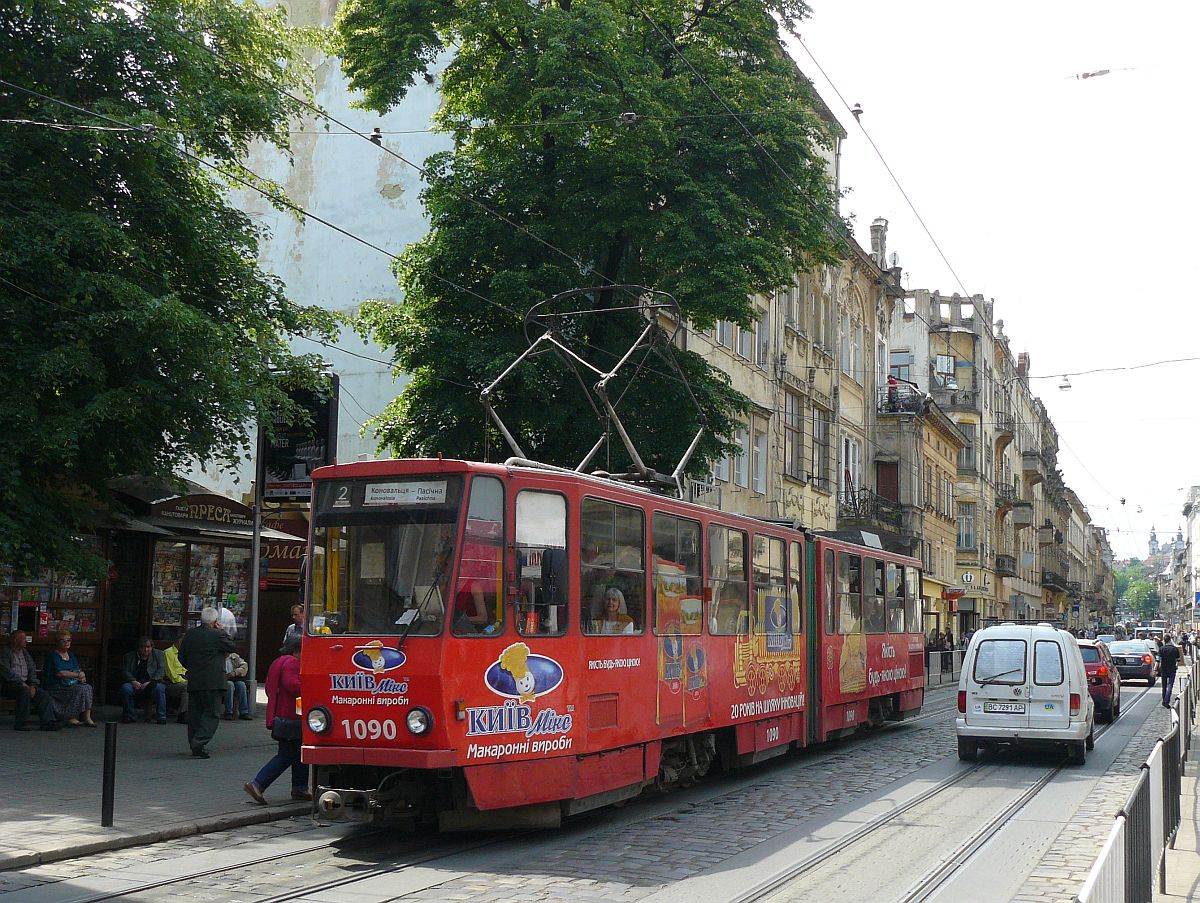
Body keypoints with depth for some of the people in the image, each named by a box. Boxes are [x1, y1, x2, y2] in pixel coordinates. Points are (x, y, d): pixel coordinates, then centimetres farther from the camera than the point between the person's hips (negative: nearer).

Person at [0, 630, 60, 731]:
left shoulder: (24, 652, 18)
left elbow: (32, 670, 16)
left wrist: (33, 685, -1)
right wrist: (21, 683, -19)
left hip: (24, 684, 7)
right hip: (8, 685, -7)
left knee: (44, 695, -14)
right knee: (25, 691, -35)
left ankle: (48, 722, -17)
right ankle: (21, 724, -31)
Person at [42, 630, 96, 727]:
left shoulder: (70, 654, 19)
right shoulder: (53, 655, -6)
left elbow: (78, 670, 19)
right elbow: (60, 673, -18)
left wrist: (82, 677, -5)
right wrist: (77, 675, -14)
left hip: (71, 684, 7)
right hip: (55, 687, -7)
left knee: (87, 687, -19)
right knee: (79, 689, -29)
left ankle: (87, 717, -24)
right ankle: (71, 718, -21)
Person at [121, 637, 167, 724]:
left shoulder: (158, 654, 10)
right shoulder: (129, 656, 14)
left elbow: (161, 671, -1)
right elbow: (125, 671, 3)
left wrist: (150, 682, -16)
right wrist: (133, 681, -16)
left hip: (152, 684, -1)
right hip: (136, 684, 2)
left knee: (159, 688, -33)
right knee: (125, 687, -29)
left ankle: (161, 718, -26)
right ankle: (129, 717, -15)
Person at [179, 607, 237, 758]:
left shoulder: (190, 635, 7)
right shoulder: (217, 635, -11)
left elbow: (182, 657, 13)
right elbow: (233, 647, 2)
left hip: (193, 682, 6)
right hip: (213, 682, -6)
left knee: (194, 714, 14)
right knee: (212, 714, -2)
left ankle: (195, 745, 20)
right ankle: (199, 744, -15)